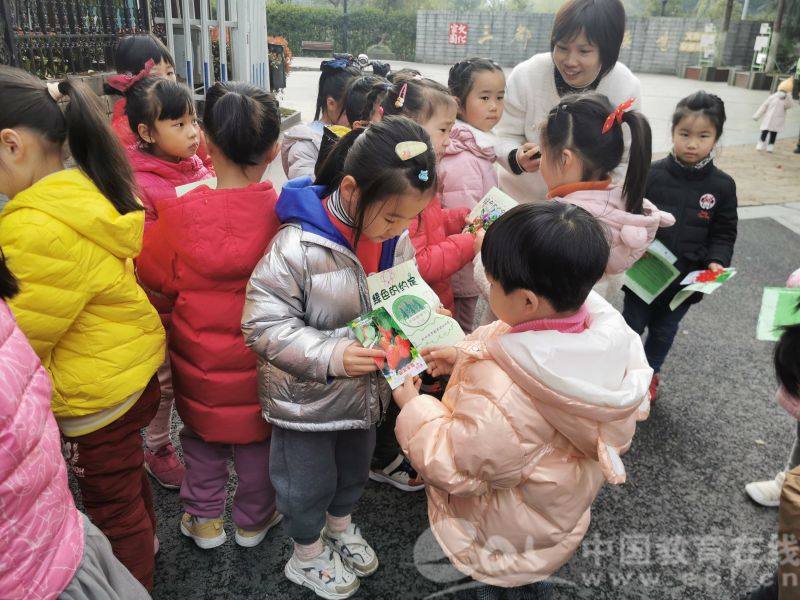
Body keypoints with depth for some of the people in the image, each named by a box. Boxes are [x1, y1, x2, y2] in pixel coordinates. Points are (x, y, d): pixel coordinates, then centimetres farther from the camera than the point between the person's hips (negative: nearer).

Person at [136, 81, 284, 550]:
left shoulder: (181, 213, -21)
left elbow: (157, 277, -6)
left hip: (200, 357, 0)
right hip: (259, 360, 0)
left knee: (203, 433, 23)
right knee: (256, 434, 21)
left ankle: (205, 518, 40)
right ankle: (254, 519, 40)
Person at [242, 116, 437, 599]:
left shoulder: (396, 239, -10)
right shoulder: (298, 246, -30)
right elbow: (264, 324, -26)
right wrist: (332, 355, -36)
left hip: (368, 390, 6)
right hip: (307, 398, -6)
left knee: (354, 470, 30)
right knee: (308, 482, 20)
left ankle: (341, 527, 60)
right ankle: (308, 555, 48)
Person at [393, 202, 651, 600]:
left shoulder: (500, 394, -45)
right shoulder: (606, 334, -23)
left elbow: (455, 466, -30)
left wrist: (412, 406, -16)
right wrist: (467, 357, -8)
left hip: (508, 533, -6)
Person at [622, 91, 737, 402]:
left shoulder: (722, 185, -6)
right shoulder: (652, 174, -13)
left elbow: (724, 233, 1)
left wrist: (716, 261, -15)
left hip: (685, 279, 2)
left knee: (664, 330, 22)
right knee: (631, 325, 16)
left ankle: (650, 372, 46)